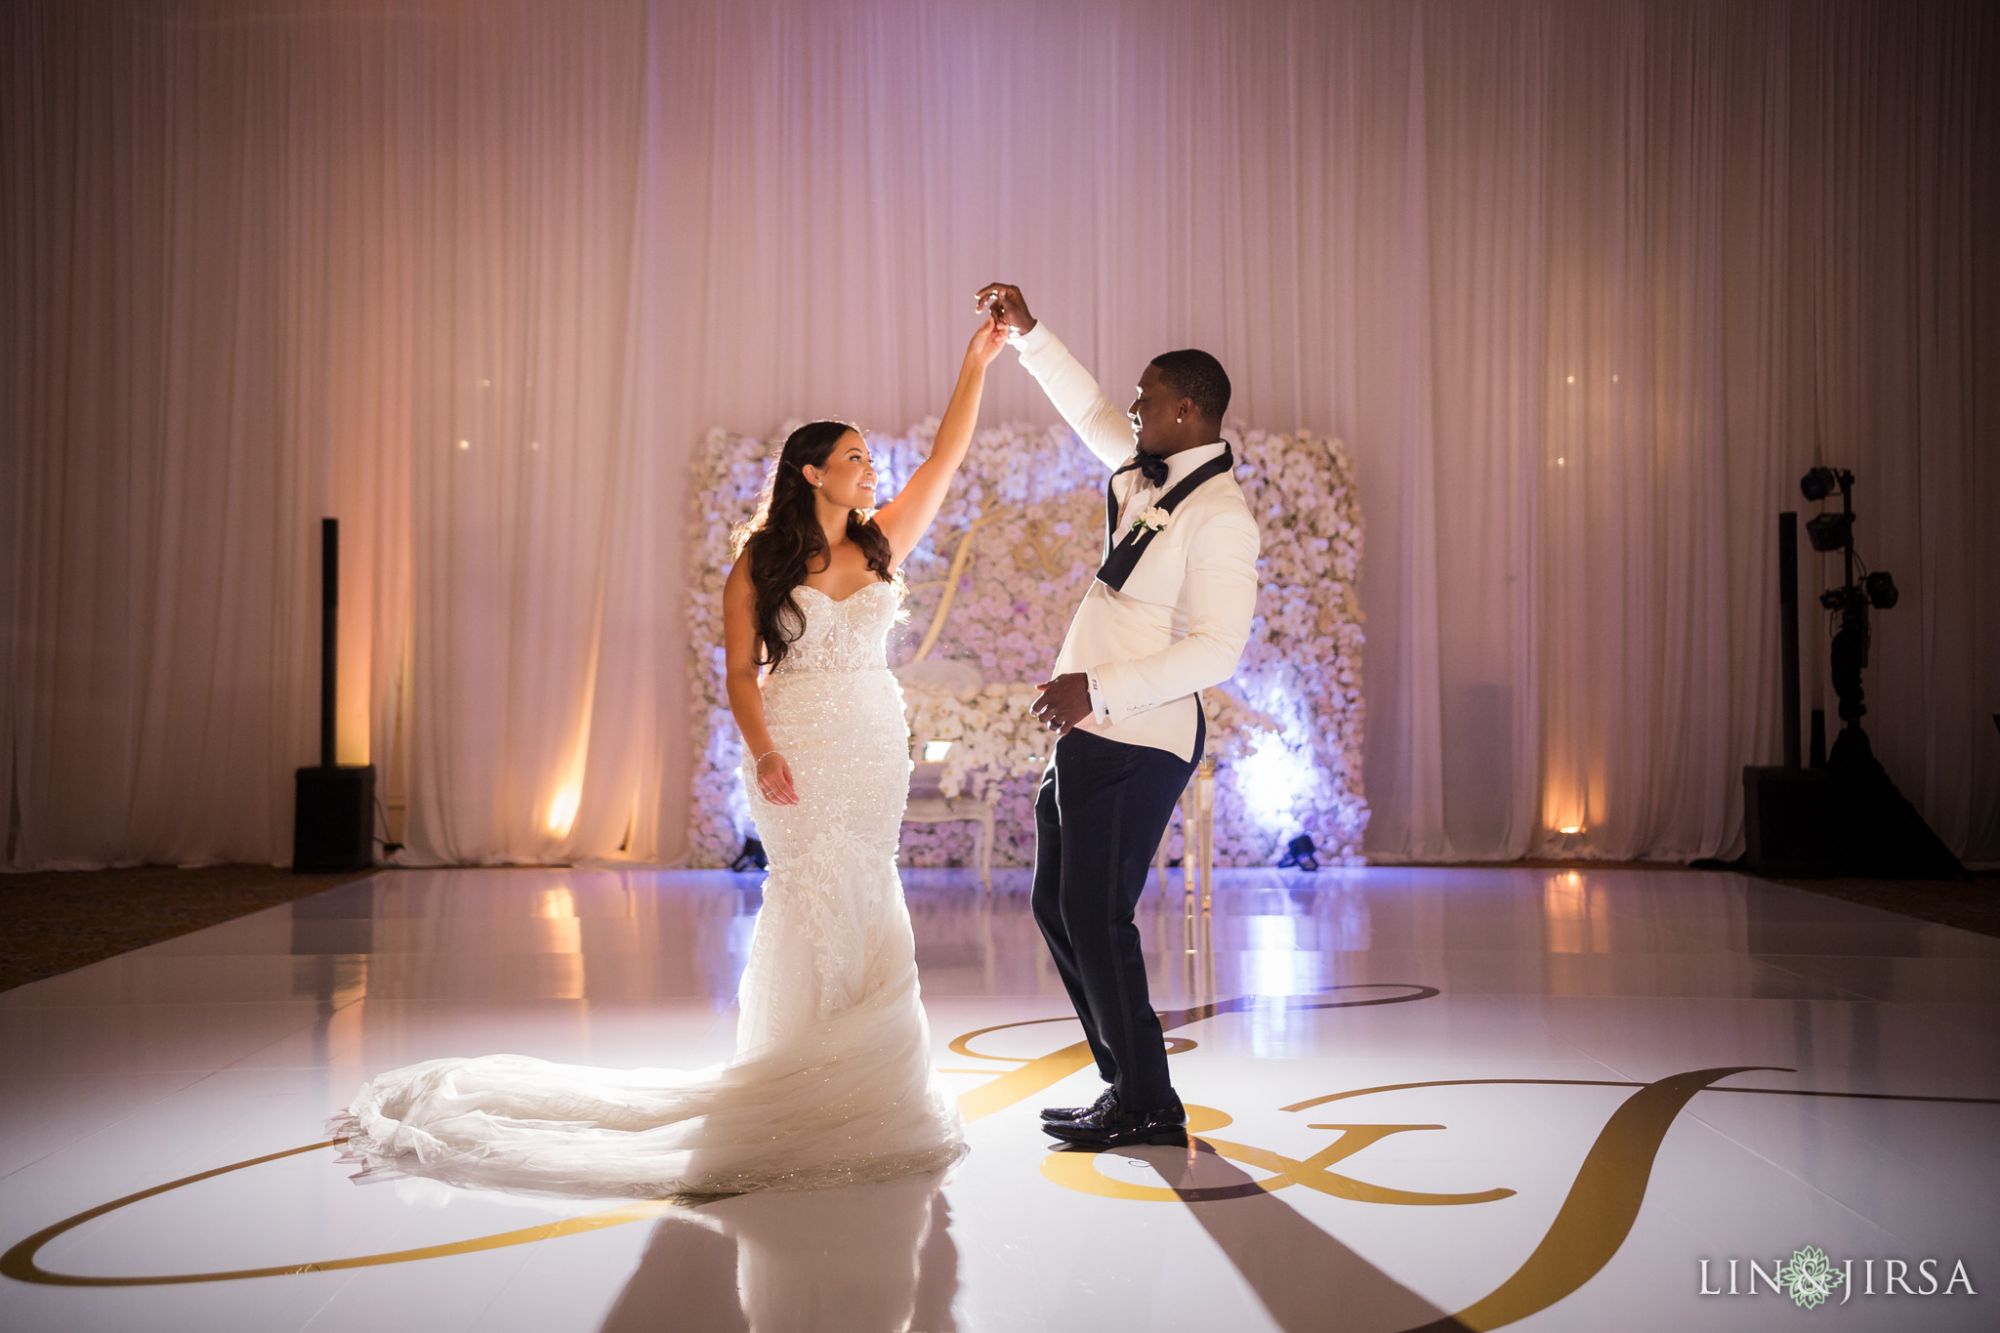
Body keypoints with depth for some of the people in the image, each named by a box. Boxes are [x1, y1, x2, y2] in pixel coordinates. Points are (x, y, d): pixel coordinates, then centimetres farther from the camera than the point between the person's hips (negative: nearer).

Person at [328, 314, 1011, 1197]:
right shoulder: (761, 559, -2)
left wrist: (977, 363, 4)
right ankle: (796, 1083, -1)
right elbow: (741, 669, -4)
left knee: (862, 902, 6)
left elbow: (947, 458, 6)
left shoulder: (882, 543, 8)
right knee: (814, 893, -10)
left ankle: (856, 1083, 15)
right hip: (799, 748, -4)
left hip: (875, 746, 4)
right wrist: (763, 752, -18)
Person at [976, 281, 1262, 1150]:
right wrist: (1027, 335, 29)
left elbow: (1217, 650, -22)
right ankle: (1127, 1084, 23)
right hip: (1090, 734, 10)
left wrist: (1098, 687, -24)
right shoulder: (1149, 474, 12)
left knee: (1095, 918, -7)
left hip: (1139, 743, -10)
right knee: (1057, 907, 14)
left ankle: (1147, 1104, 7)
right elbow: (1089, 412, 30)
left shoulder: (1220, 515, -15)